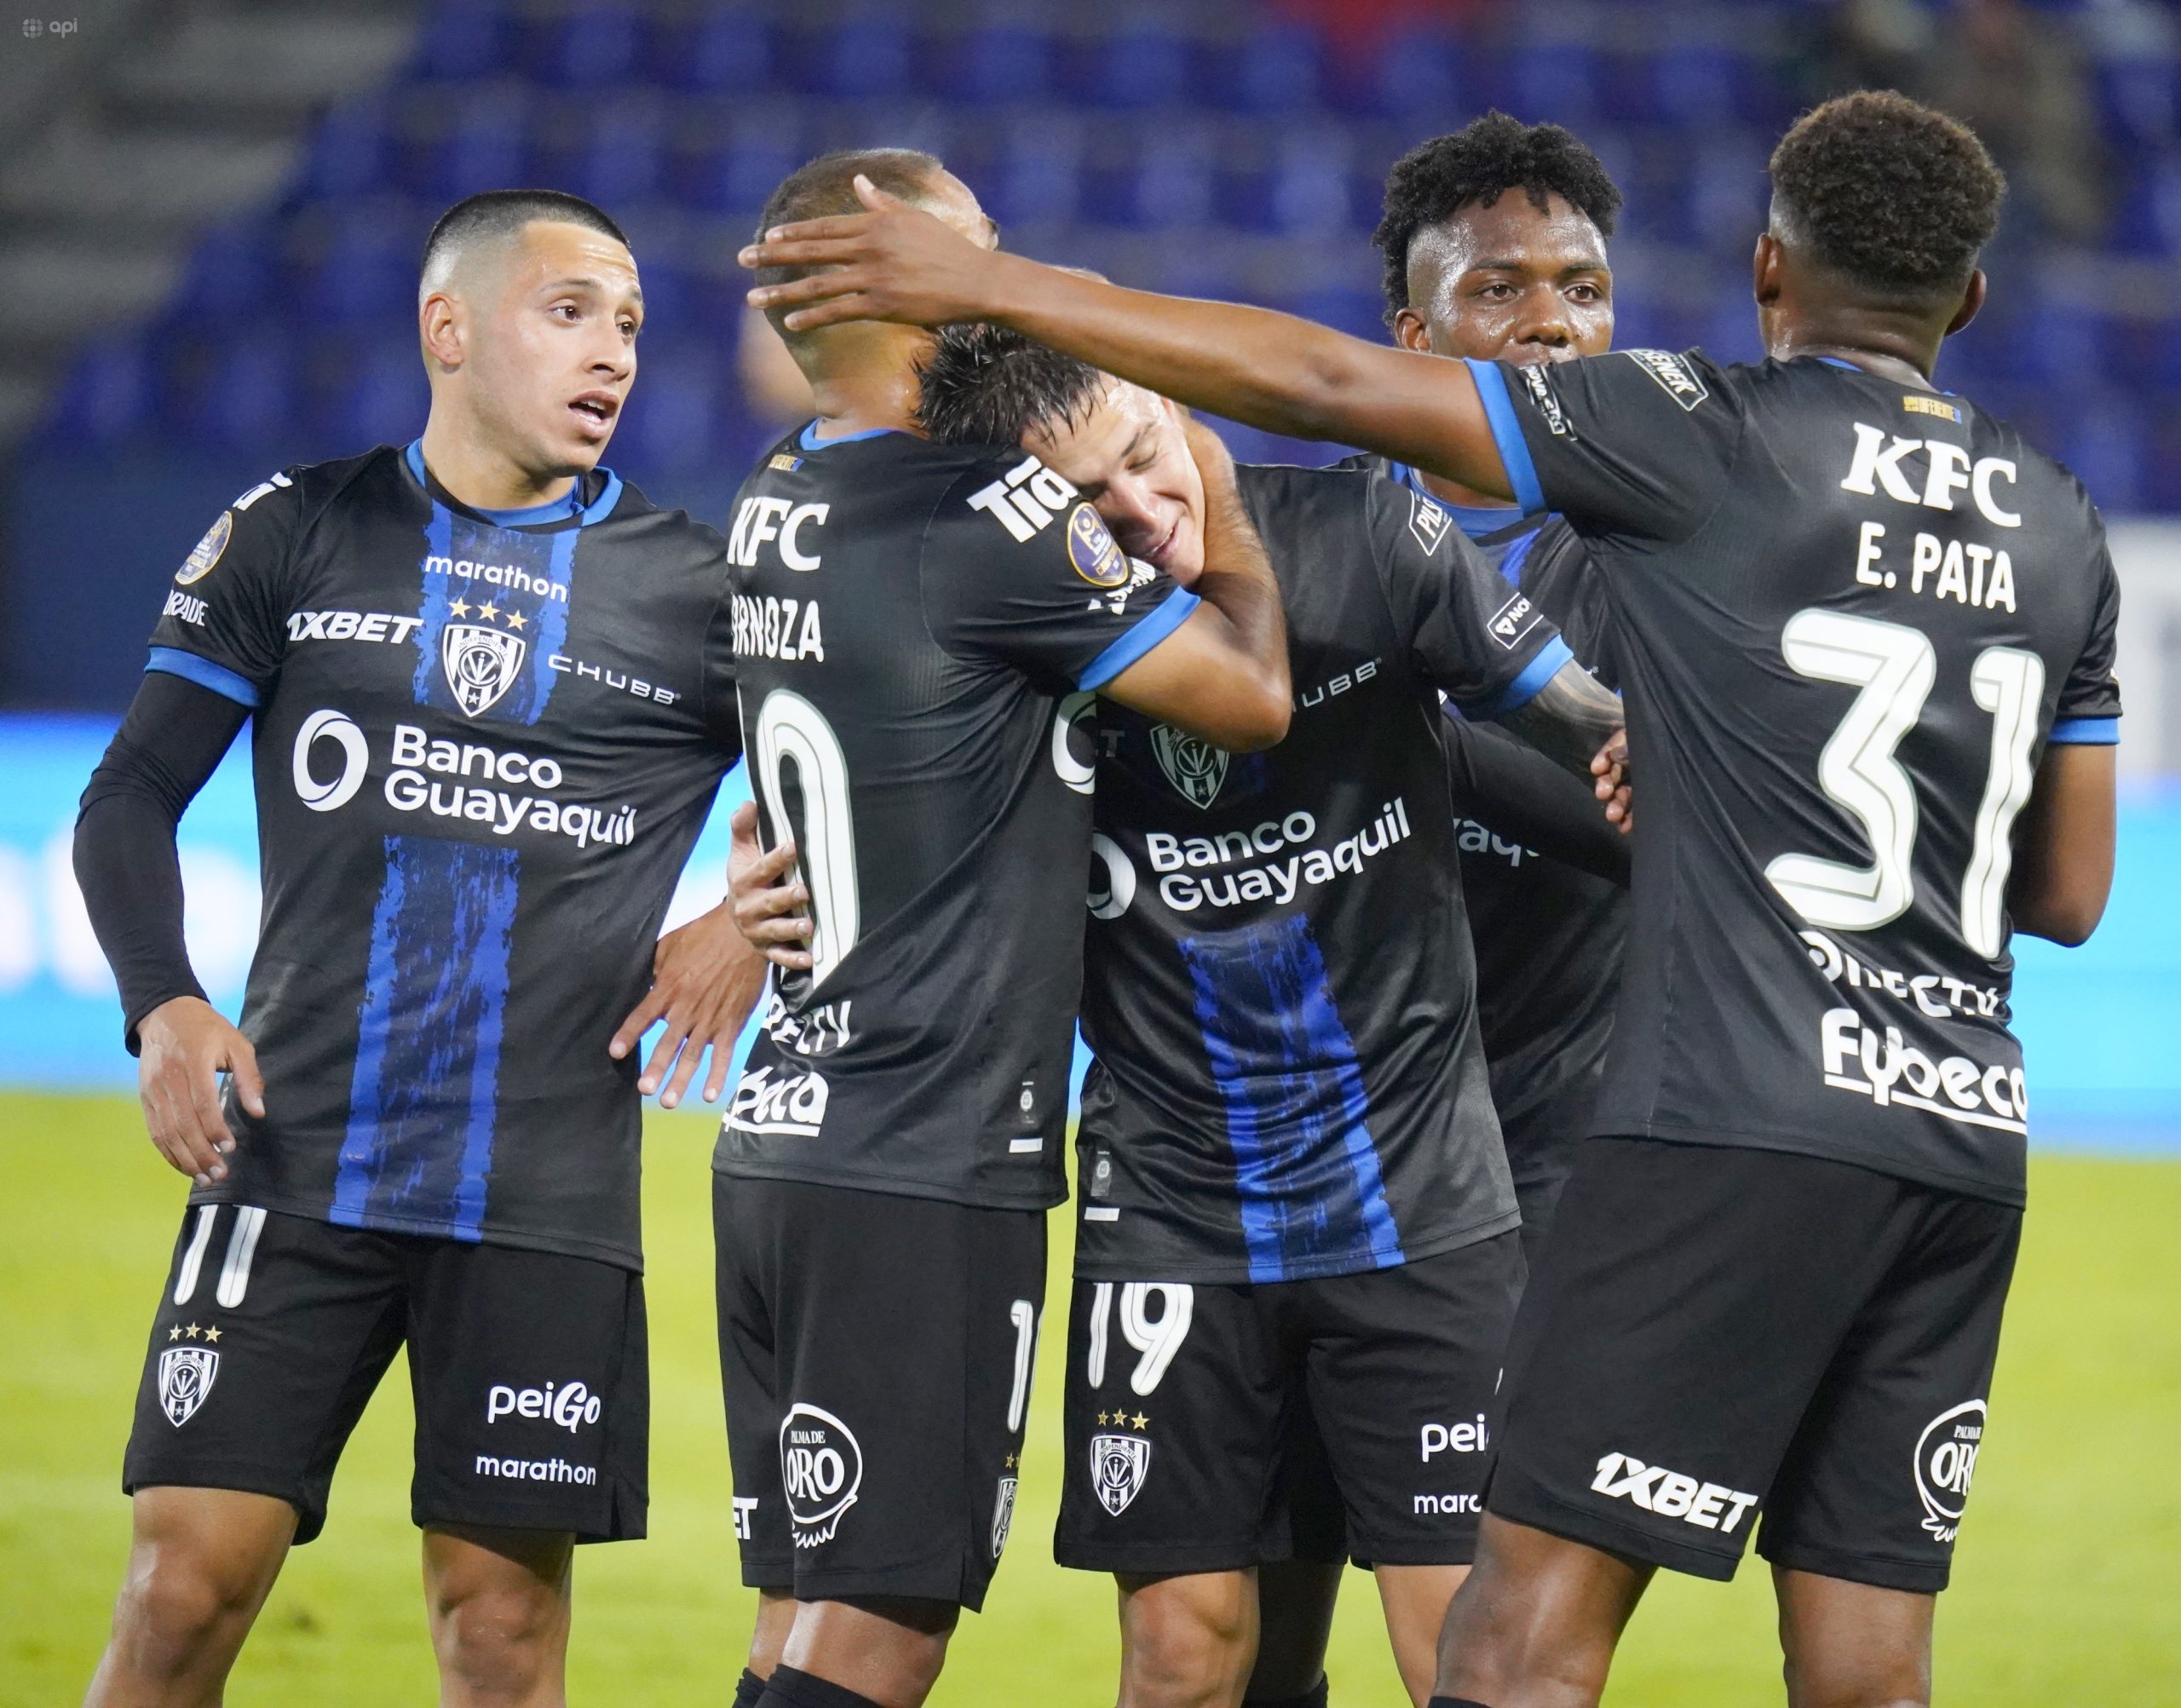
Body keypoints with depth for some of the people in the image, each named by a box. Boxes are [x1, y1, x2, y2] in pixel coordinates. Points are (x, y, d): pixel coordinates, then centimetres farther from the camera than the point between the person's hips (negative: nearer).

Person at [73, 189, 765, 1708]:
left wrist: (756, 920, -2)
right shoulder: (297, 535, 7)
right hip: (296, 1158, 0)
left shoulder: (698, 588, 7)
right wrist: (163, 1004, -7)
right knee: (186, 1582, -7)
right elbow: (133, 799, 9)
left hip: (550, 1190, 0)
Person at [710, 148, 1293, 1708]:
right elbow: (1255, 701, -5)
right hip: (933, 1172, -8)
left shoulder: (776, 512, 10)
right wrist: (1221, 527, 13)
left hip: (779, 1148, 8)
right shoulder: (992, 525, -14)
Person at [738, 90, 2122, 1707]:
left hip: (1739, 1120, -6)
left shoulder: (1712, 440, -4)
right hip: (1965, 1141, 6)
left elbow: (1325, 383, -6)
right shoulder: (2056, 524, 15)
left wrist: (990, 286, 0)